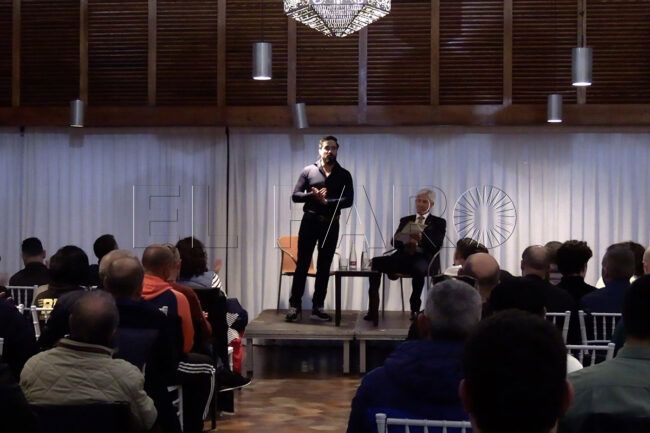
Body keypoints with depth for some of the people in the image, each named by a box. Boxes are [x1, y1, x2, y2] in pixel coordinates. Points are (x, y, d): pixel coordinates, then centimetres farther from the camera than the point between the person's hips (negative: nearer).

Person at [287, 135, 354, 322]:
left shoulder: (344, 174, 6)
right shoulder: (308, 171, 5)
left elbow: (349, 200, -6)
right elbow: (295, 196, 0)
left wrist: (326, 201, -17)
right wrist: (312, 195, -18)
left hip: (331, 224, 1)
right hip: (310, 221, -1)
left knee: (324, 266, 5)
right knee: (302, 264, -2)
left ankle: (318, 307, 10)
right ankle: (295, 305, 1)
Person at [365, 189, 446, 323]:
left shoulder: (439, 223, 14)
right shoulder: (406, 220, 25)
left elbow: (436, 245, -3)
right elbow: (394, 242, 12)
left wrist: (421, 239, -22)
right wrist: (406, 240, -11)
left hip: (424, 259, -4)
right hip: (404, 257, 4)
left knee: (418, 267, -41)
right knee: (375, 262, -21)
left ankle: (415, 308, -25)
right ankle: (373, 310, -27)